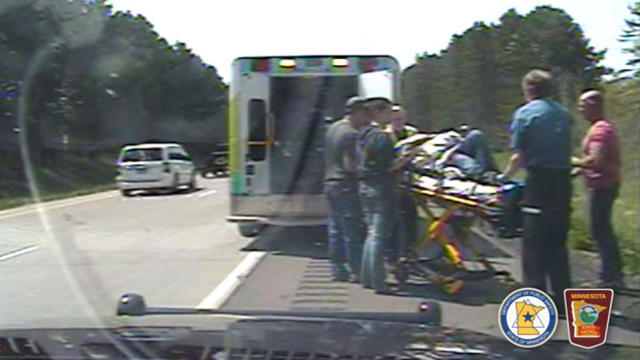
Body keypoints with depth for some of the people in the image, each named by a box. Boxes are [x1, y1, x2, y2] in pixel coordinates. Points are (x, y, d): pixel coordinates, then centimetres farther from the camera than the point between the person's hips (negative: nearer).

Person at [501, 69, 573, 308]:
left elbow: (519, 155, -7)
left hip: (539, 181, -6)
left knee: (534, 244, 0)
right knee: (557, 243, 15)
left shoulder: (525, 113, -5)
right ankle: (562, 296, 21)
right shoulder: (564, 114, 11)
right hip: (563, 180, 6)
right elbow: (566, 150, 11)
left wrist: (506, 176, 7)